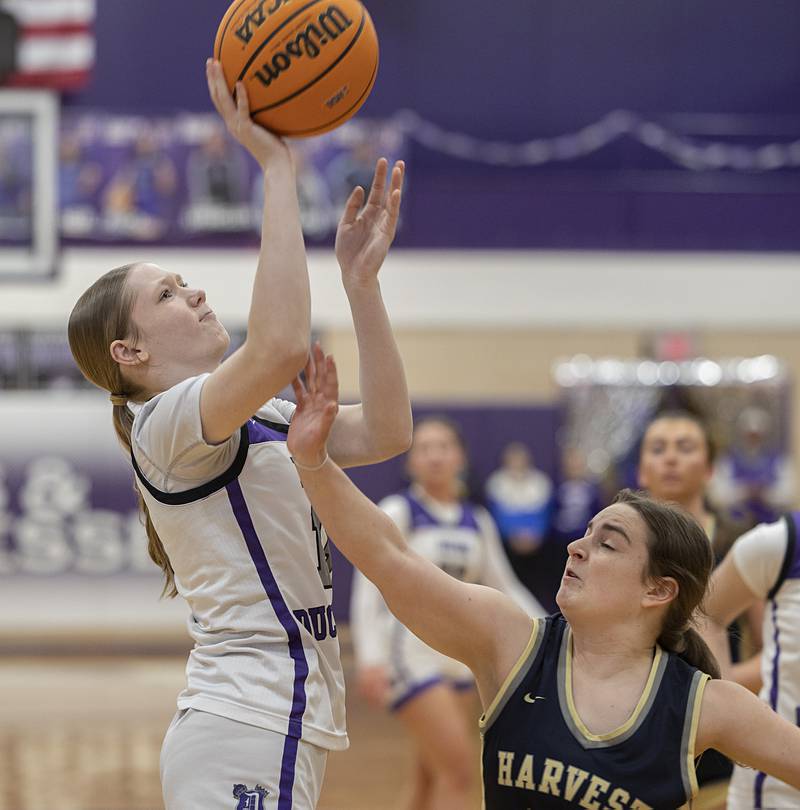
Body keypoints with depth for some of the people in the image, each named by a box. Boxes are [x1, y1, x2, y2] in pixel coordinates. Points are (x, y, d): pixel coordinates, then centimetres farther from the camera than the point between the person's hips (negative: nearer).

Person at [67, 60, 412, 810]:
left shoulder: (256, 421, 18)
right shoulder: (167, 423, -10)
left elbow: (384, 431, 10)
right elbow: (280, 346, -28)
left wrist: (360, 277, 3)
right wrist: (276, 166, -22)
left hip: (273, 732, 10)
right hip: (244, 733, -10)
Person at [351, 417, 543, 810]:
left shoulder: (477, 521, 9)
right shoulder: (398, 512, -7)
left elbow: (505, 589, 16)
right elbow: (367, 589, -11)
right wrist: (369, 657, -22)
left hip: (459, 656, 6)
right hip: (410, 655, -6)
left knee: (433, 778, 11)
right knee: (460, 771, -14)